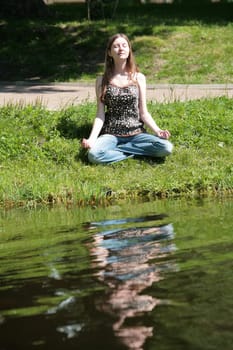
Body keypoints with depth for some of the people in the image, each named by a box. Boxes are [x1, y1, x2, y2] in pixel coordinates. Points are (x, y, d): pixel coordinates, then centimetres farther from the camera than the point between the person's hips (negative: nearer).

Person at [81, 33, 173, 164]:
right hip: (111, 134, -2)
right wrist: (92, 139, -16)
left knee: (166, 147, -27)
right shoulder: (102, 80, 2)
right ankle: (132, 153, -11)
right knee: (94, 155, -35)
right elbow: (100, 115, 0)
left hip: (136, 133, 2)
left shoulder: (139, 78, 4)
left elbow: (144, 113, 4)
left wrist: (157, 131, -14)